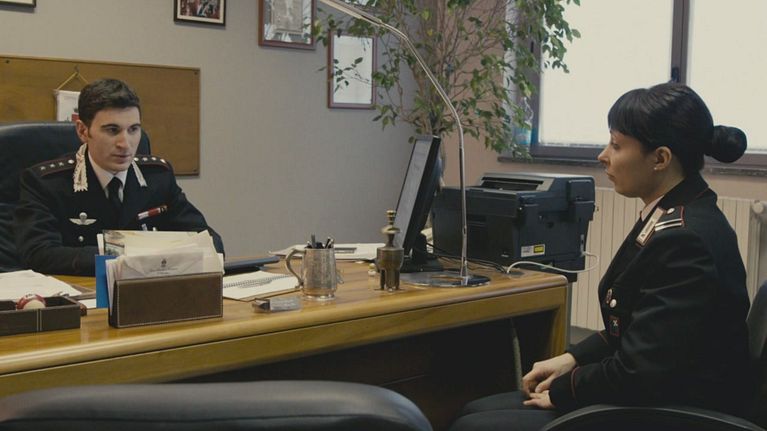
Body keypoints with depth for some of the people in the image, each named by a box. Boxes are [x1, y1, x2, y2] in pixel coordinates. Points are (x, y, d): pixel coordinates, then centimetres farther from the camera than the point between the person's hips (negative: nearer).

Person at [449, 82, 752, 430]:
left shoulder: (684, 239, -25)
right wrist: (573, 358, 5)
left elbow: (637, 373, -23)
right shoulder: (673, 216, 5)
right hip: (648, 394, 9)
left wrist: (561, 390, -9)